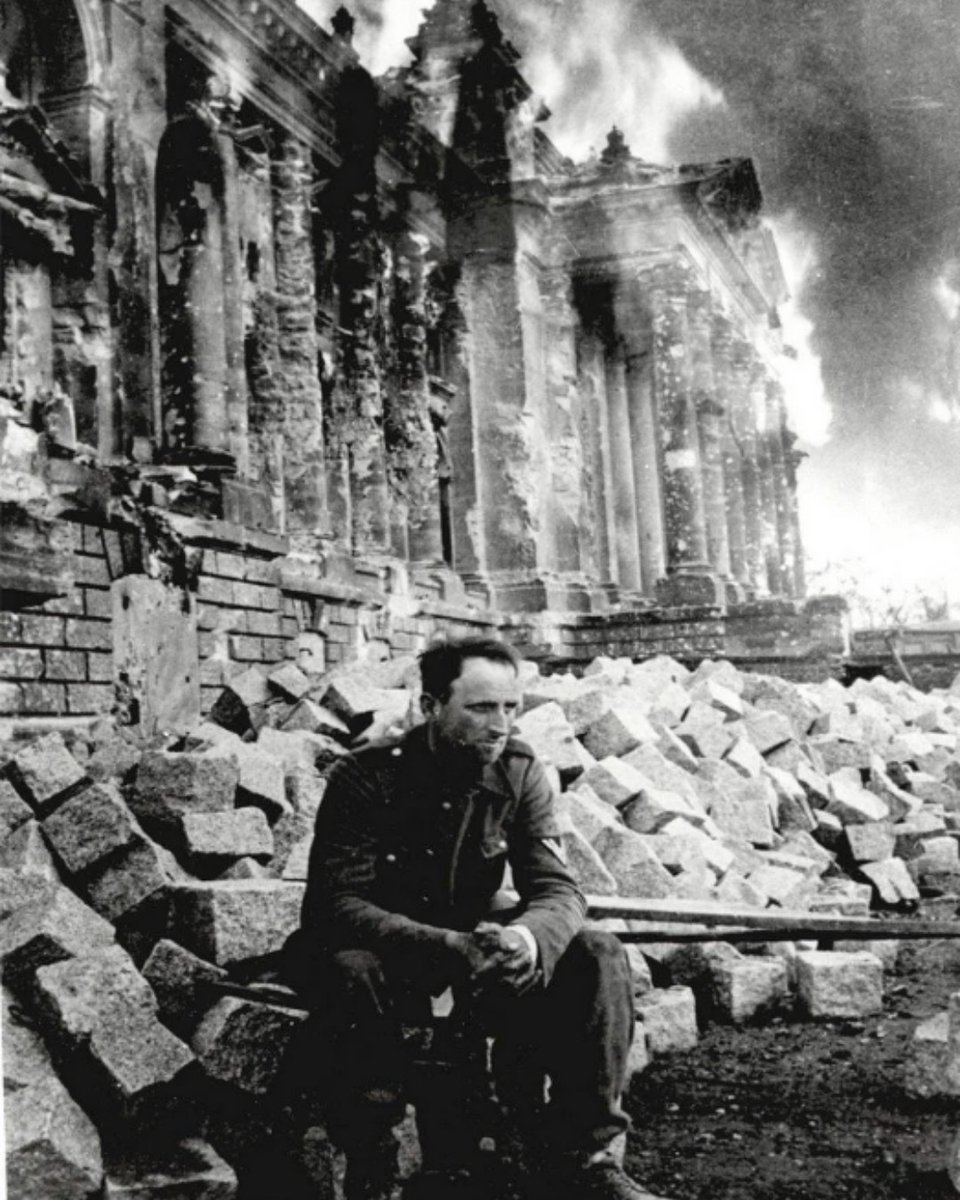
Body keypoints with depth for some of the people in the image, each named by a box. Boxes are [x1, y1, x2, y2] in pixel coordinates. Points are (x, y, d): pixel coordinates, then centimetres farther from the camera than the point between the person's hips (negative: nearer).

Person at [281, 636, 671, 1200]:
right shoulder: (366, 778, -19)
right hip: (383, 951, -4)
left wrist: (528, 936, -39)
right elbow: (338, 905, -27)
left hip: (471, 944, 4)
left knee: (596, 956, -17)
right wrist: (448, 948, -43)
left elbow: (559, 891, -12)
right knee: (352, 973, -38)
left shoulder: (521, 772, -7)